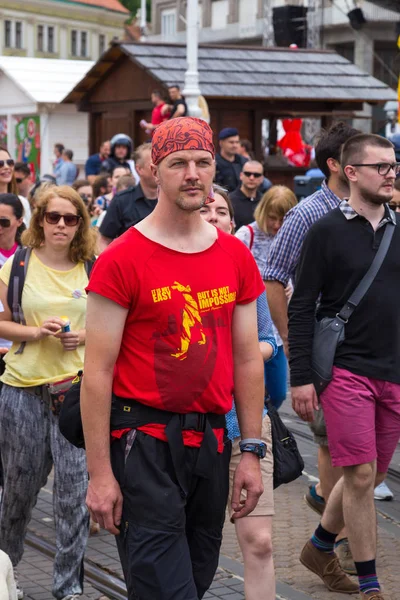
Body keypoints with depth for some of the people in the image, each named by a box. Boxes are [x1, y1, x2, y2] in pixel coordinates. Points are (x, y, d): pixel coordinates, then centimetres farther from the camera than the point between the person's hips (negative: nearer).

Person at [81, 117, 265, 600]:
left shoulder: (237, 257, 8)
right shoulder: (121, 260, -8)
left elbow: (248, 360, 12)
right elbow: (98, 372, -9)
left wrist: (252, 452, 7)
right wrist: (100, 474, -12)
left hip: (211, 441, 6)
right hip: (144, 441, -6)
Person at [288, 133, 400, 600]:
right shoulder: (327, 231, -5)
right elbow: (301, 308, -5)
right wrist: (301, 377, -9)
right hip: (346, 371, -5)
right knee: (360, 475, -5)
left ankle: (319, 547, 33)